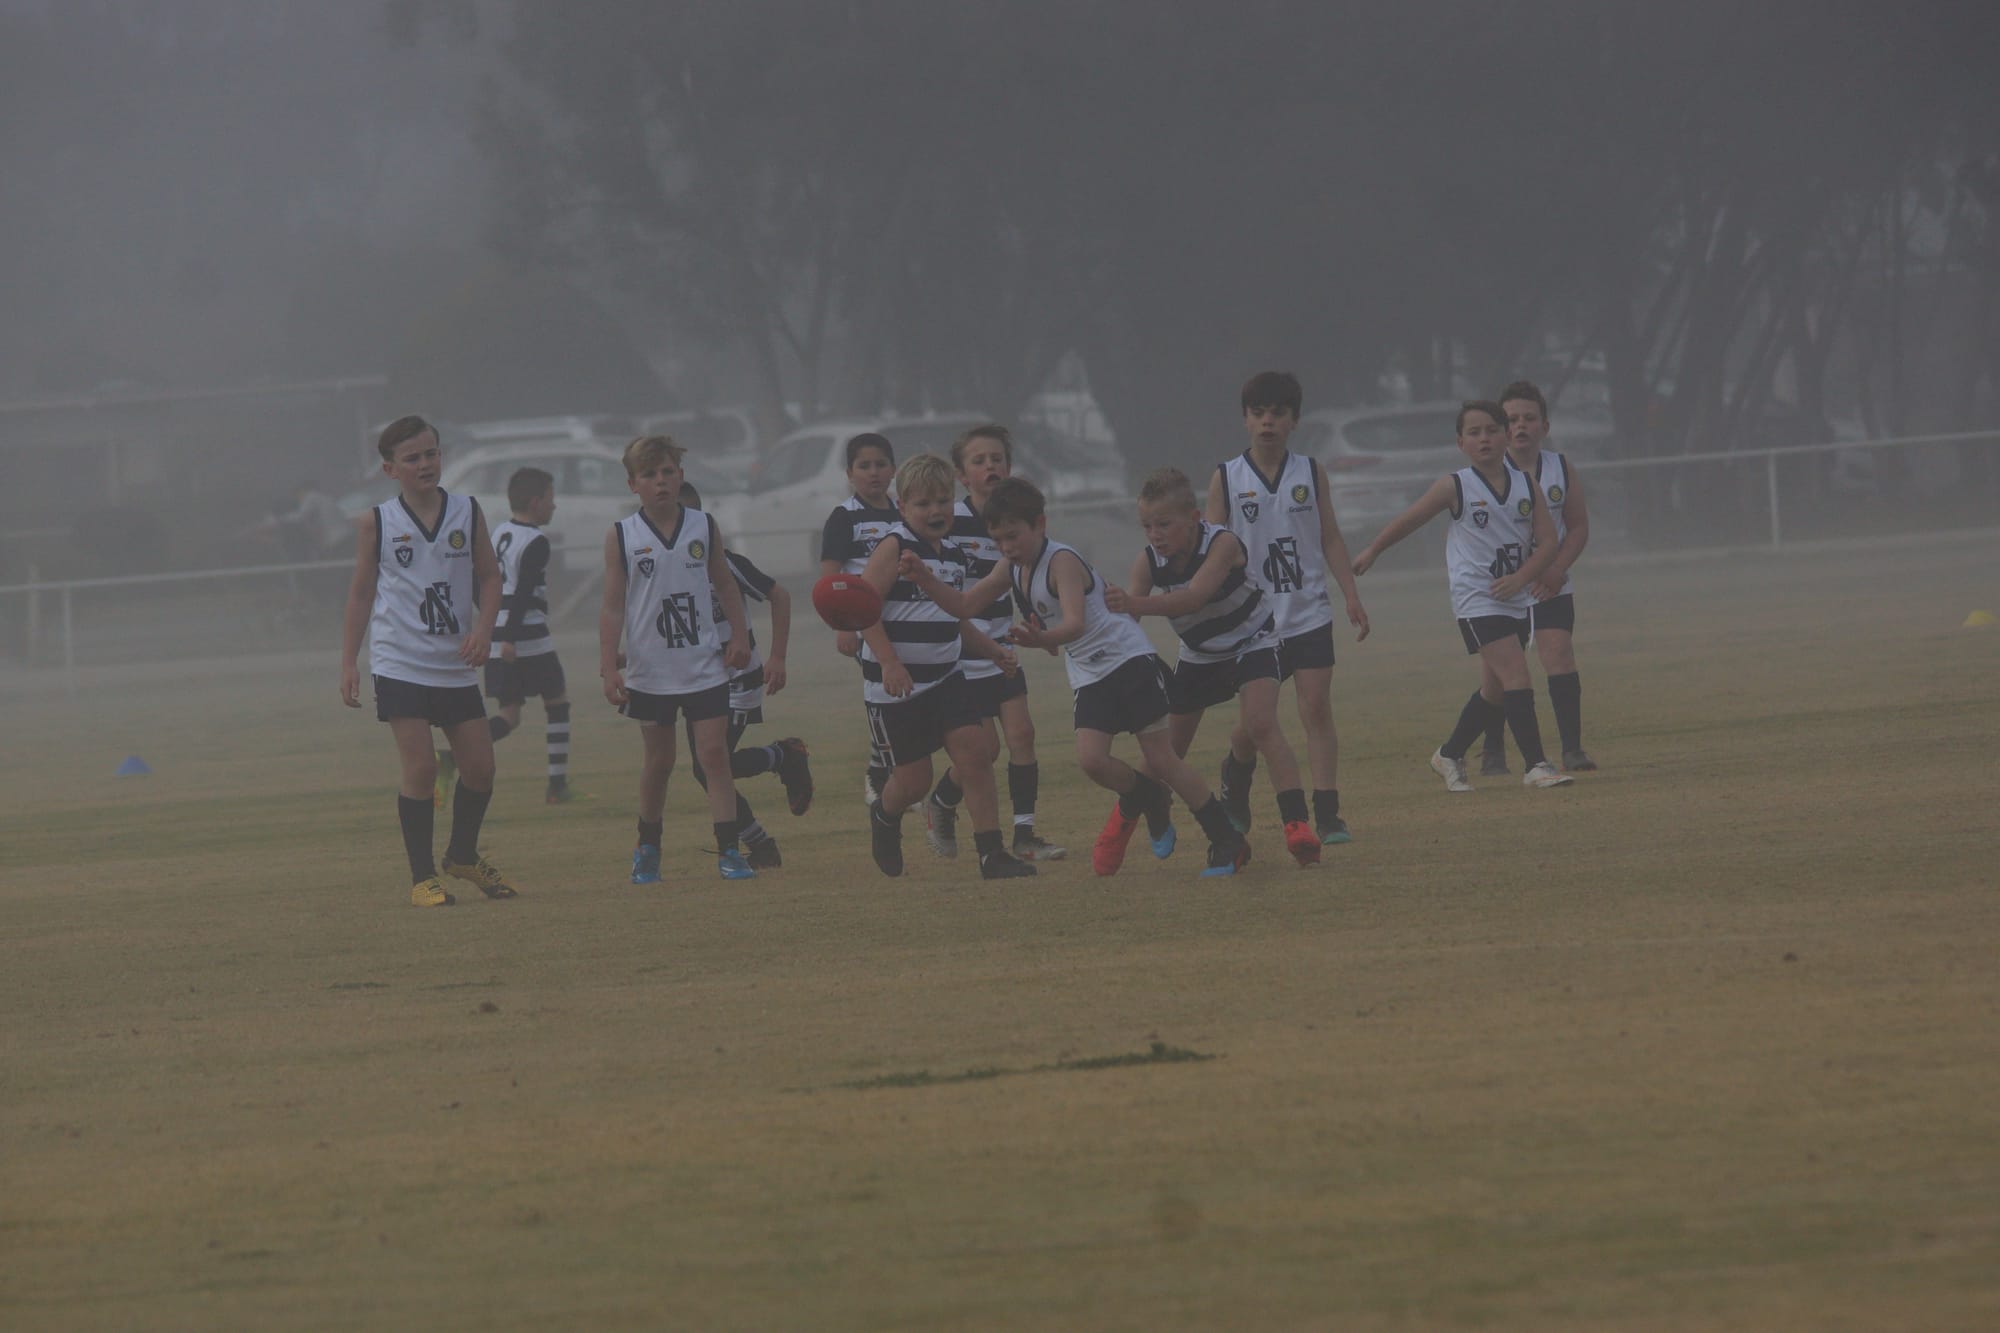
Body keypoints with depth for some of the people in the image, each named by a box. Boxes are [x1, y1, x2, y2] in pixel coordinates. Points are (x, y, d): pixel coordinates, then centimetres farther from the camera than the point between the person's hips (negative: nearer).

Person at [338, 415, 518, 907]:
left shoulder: (467, 513, 4)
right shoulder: (377, 524, -1)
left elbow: (489, 576, 9)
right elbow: (361, 593, 5)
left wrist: (483, 629, -8)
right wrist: (348, 663, 2)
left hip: (457, 665, 3)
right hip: (400, 665, -3)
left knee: (480, 766, 4)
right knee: (420, 767, -9)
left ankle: (463, 856, 29)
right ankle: (422, 877, 0)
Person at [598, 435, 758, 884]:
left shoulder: (704, 528, 2)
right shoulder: (621, 537, -3)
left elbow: (725, 586, 13)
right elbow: (613, 606, -3)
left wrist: (739, 637, 5)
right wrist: (609, 668, -8)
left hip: (704, 666, 1)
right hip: (649, 673, -1)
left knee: (714, 754, -7)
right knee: (658, 763, 9)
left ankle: (728, 849, -7)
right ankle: (647, 851, 25)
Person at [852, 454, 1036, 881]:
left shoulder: (953, 554, 12)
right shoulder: (895, 547, -12)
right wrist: (889, 663, -24)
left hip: (945, 680, 6)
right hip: (896, 686, -6)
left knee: (977, 753, -10)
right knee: (913, 779, 1)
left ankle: (991, 854, -8)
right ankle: (885, 818, 36)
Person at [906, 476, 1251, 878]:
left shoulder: (1061, 561, -20)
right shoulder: (1012, 569, 6)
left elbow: (1075, 623, -35)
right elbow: (964, 605, 11)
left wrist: (1043, 640, -55)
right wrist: (925, 580, -6)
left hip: (1131, 661, -7)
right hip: (1091, 678, 7)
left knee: (1162, 759, -8)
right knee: (1090, 759, -15)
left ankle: (1227, 841, 1)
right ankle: (1145, 799, 15)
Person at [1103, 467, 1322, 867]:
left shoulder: (1222, 544, -33)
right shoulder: (1149, 561, -20)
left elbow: (1195, 597, -48)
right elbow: (1127, 615, -23)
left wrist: (1136, 604, -61)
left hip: (1251, 642, -5)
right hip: (1198, 655, 5)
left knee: (1261, 723, -27)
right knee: (1168, 748, 7)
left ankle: (1296, 823, -32)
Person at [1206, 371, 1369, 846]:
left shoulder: (1311, 472, 3)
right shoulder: (1226, 479, -1)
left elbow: (1330, 538, 7)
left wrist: (1352, 595, 0)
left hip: (1308, 615, 1)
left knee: (1316, 708, -8)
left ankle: (1327, 814, -7)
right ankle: (1234, 798, 34)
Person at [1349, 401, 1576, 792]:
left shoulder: (1526, 486, 4)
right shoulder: (1455, 488, -6)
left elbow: (1547, 541, 2)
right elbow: (1408, 521, 7)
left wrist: (1520, 578, -13)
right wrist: (1373, 551, 16)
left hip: (1515, 598, 5)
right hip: (1476, 600, -5)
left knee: (1495, 690, 13)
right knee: (1516, 676, -17)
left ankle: (1449, 757, 31)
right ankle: (1536, 766, -19)